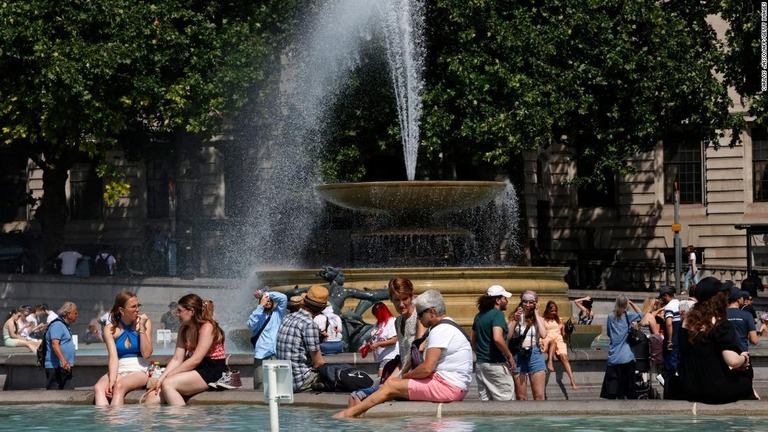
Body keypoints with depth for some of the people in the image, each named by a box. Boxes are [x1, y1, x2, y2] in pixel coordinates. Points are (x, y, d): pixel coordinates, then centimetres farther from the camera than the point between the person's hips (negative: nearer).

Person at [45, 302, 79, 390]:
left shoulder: (65, 325, 20)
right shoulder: (57, 325, -13)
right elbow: (55, 344, -26)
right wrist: (63, 360, -38)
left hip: (65, 368, 11)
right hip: (56, 368, -11)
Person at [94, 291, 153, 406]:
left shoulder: (144, 322, 5)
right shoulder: (111, 328, 5)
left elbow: (146, 354, -3)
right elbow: (113, 357, -7)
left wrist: (141, 328, -8)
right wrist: (112, 381, -23)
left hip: (139, 371, -1)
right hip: (118, 370, 1)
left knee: (119, 386, -34)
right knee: (98, 388, -31)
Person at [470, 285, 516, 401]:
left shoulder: (479, 316, 13)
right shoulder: (497, 314, -13)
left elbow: (472, 338, 21)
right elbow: (497, 338, -25)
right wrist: (510, 357, -15)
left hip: (480, 364, 8)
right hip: (496, 364, -8)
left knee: (485, 399, 8)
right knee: (506, 400, -4)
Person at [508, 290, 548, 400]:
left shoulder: (539, 319, 11)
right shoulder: (515, 317, 9)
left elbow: (543, 334, -8)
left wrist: (536, 314, -1)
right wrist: (515, 320, -6)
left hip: (535, 355, 0)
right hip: (518, 356, 0)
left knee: (539, 396, -6)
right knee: (520, 397, 2)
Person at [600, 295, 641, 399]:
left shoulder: (611, 317, 2)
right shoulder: (628, 316, -3)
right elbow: (640, 314, 15)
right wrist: (631, 303, 16)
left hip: (613, 357, 1)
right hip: (626, 357, -1)